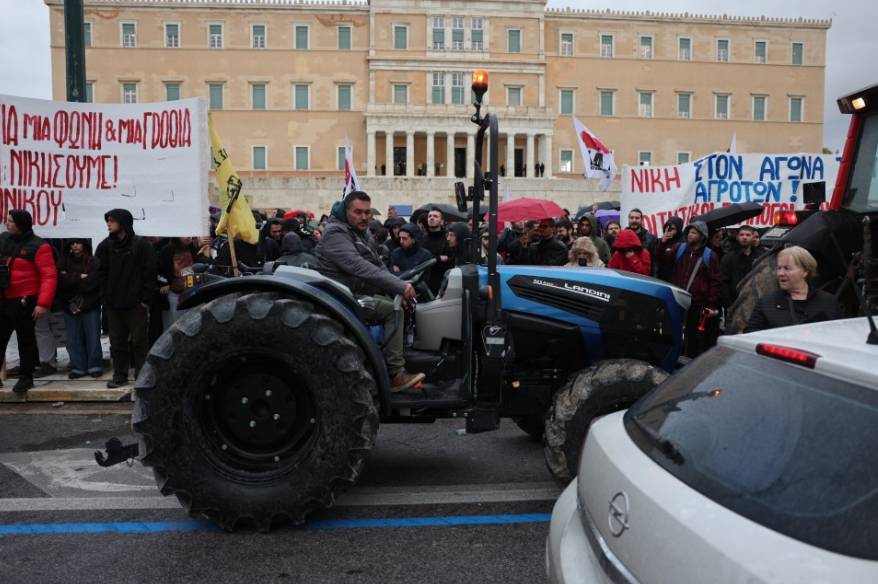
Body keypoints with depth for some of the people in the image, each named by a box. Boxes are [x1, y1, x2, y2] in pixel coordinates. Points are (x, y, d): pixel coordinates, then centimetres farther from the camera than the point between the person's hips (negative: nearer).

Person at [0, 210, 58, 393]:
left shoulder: (38, 246, -13)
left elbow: (49, 276, -16)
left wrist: (43, 304, -22)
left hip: (24, 301, -6)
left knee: (25, 339, 5)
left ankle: (26, 377, 17)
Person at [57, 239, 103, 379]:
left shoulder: (93, 262, -3)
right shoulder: (64, 261, 8)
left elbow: (91, 283, -14)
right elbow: (60, 280, -6)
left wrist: (71, 279, -7)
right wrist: (79, 277, -12)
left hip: (90, 305, -3)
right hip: (70, 306, 3)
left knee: (93, 337, 1)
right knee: (73, 340, 5)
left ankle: (95, 366, 10)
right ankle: (78, 367, 13)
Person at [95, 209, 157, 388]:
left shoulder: (141, 245, -5)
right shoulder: (105, 246, 8)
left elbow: (149, 274, -6)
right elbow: (101, 274, 9)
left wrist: (145, 299, -9)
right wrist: (105, 298, 0)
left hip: (136, 304, -4)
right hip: (113, 304, 4)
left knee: (139, 340, 1)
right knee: (117, 342, 10)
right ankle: (119, 375, 19)